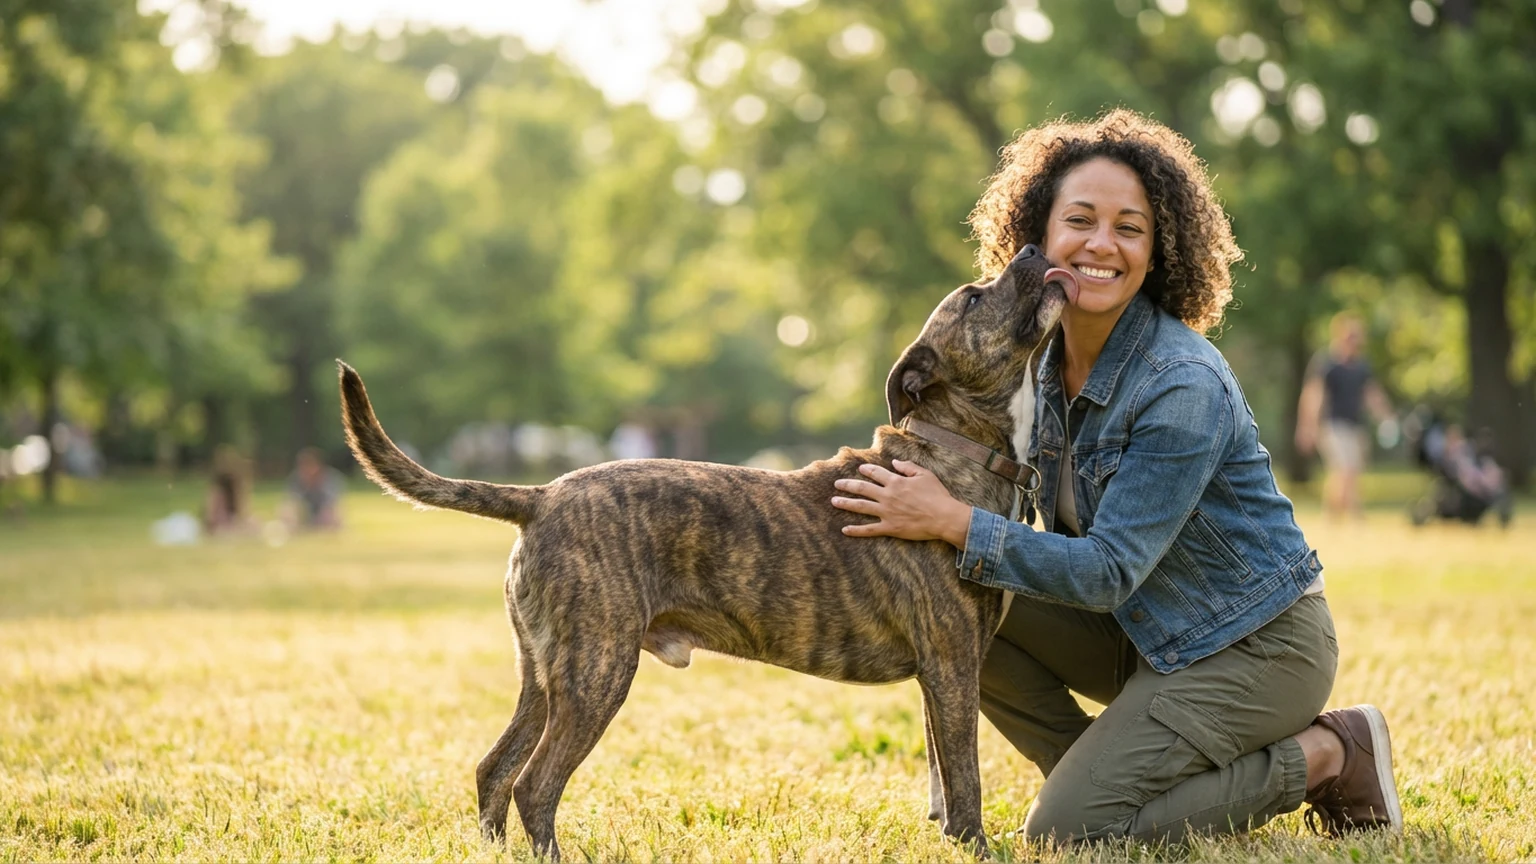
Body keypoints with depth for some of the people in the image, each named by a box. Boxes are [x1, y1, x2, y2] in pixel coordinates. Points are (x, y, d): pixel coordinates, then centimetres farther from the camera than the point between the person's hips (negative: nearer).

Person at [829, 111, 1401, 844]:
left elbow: (1108, 572, -26)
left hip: (1254, 645, -8)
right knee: (956, 605, -9)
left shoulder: (1184, 387, -26)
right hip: (1150, 636, 8)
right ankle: (1106, 776, 6)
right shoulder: (1047, 355, -2)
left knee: (1064, 832, -15)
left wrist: (953, 522, -30)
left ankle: (1324, 755, -1)